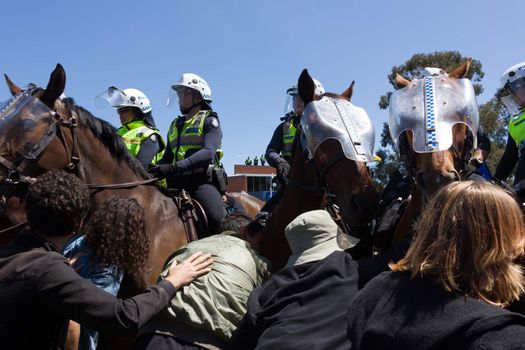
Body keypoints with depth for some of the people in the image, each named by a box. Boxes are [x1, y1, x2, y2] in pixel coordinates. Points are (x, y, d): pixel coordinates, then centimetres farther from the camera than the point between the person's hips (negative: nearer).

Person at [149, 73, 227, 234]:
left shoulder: (209, 121, 3)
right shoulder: (175, 125, 24)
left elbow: (208, 153, -15)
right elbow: (167, 158, 25)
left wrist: (174, 167, -27)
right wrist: (152, 171, 2)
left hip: (203, 180, -6)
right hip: (177, 183, 7)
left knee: (219, 220, -29)